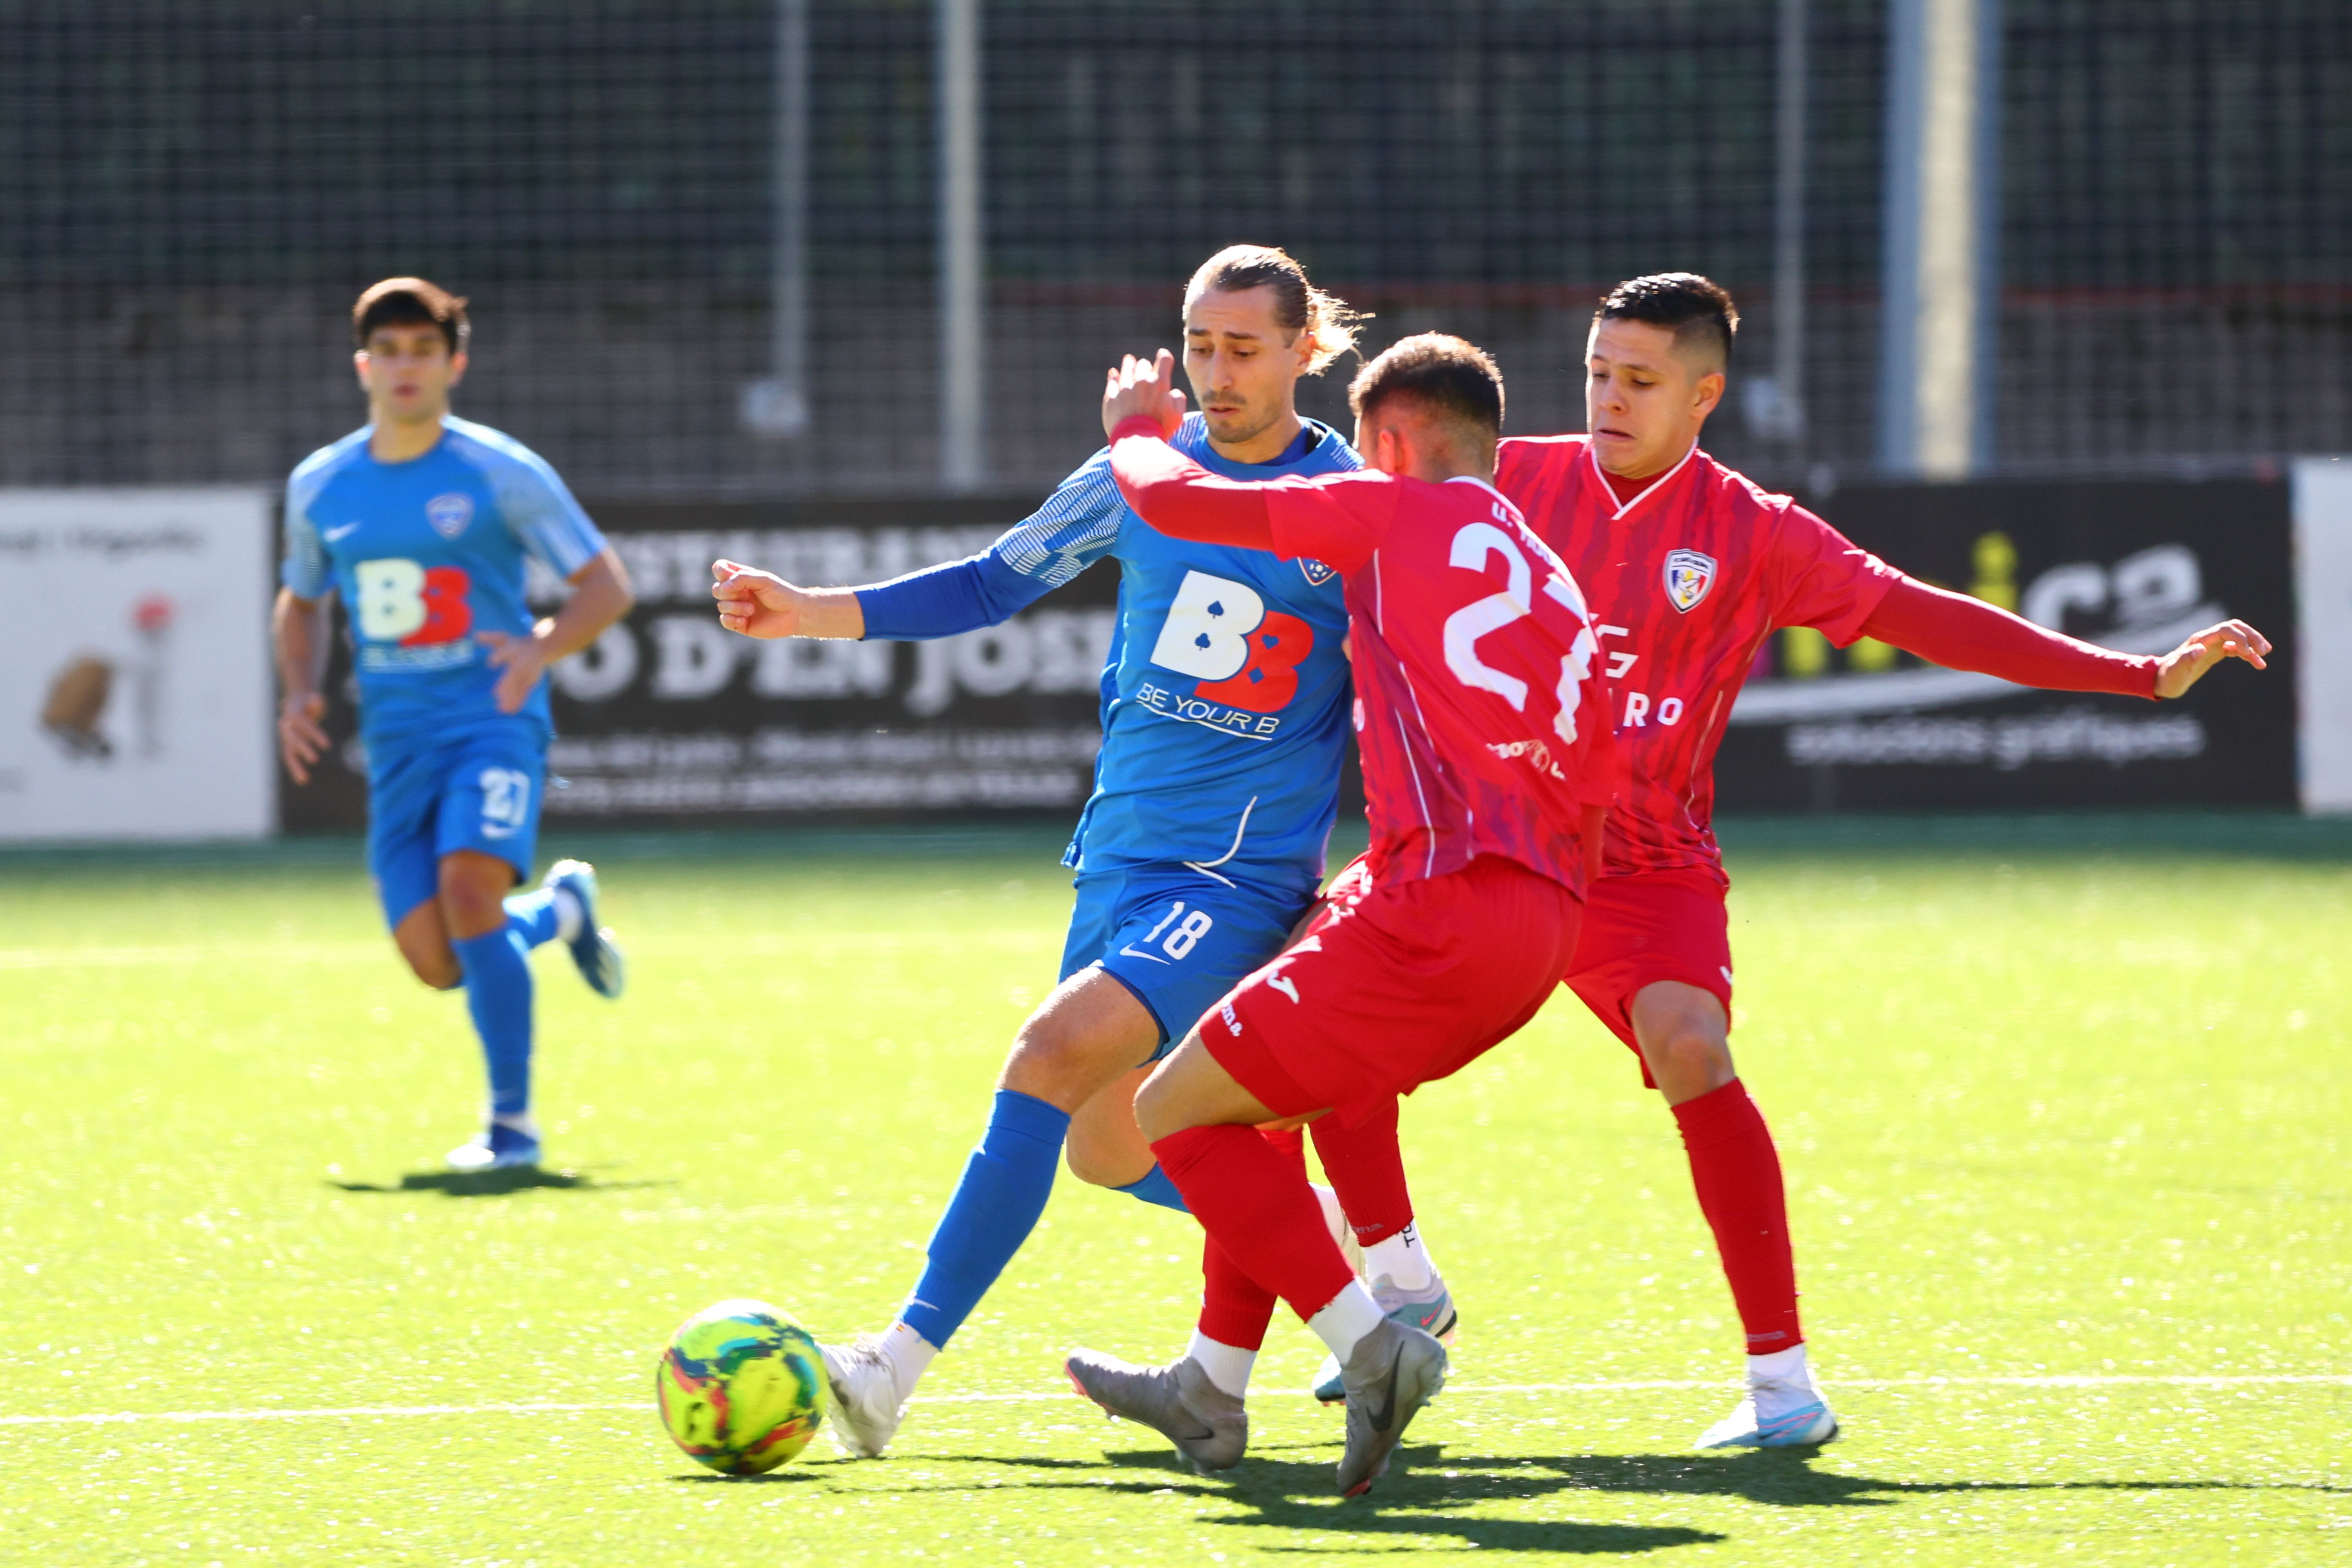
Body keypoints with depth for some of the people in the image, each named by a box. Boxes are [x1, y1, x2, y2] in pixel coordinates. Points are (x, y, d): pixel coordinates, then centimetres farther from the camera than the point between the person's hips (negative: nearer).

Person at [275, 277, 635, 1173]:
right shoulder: (319, 487, 9)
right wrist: (300, 693, 6)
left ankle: (513, 1122, -15)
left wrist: (542, 648, -21)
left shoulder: (502, 474, -4)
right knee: (435, 961, -5)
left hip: (493, 721, -4)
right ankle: (559, 911, 31)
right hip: (397, 741, 4)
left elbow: (606, 587, -2)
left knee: (468, 890, -27)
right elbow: (302, 602, 25)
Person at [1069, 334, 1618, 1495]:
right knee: (1260, 1098, 26)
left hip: (1444, 908, -9)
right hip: (1541, 928, 9)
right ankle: (1210, 1398, 30)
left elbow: (1175, 501, 2)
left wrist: (1138, 429, 25)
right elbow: (1585, 797, 25)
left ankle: (1369, 1345, -12)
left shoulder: (1401, 512, 2)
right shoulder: (1560, 594, 24)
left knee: (1175, 1109, 1)